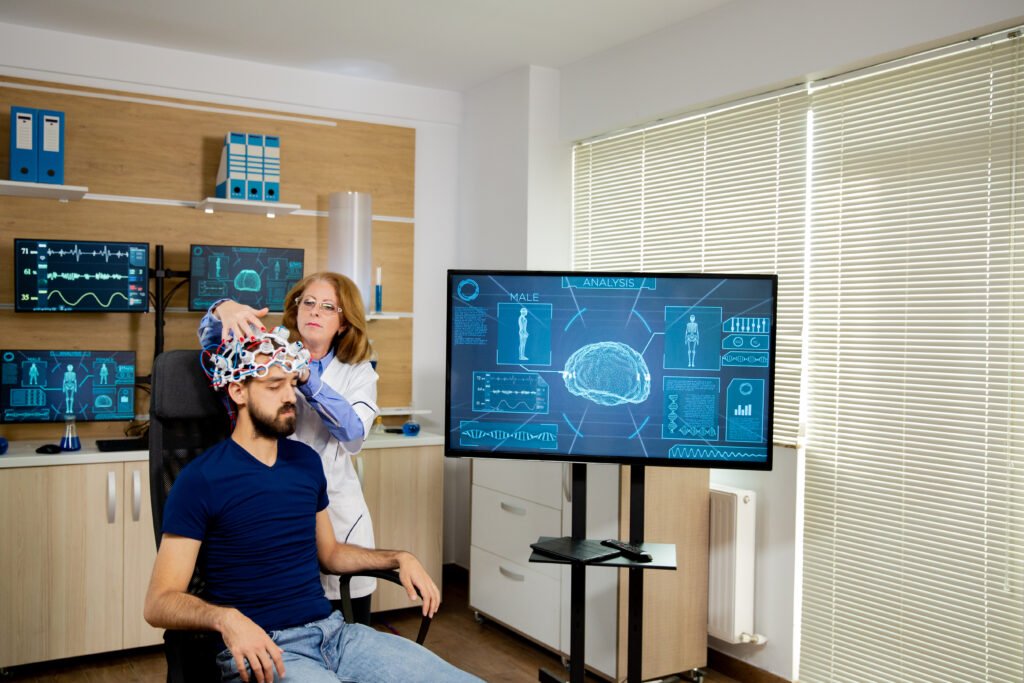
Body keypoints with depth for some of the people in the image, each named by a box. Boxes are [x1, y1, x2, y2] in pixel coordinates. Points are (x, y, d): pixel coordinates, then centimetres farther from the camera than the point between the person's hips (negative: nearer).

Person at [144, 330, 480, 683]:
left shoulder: (306, 461, 11)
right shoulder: (200, 481, -7)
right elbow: (160, 602, -10)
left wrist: (399, 558, 9)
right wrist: (226, 618, -30)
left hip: (333, 630, 6)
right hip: (259, 649, -6)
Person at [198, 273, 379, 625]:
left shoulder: (358, 372, 6)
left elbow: (354, 433, -12)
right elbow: (213, 344, -8)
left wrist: (307, 378, -24)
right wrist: (223, 310, -31)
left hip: (336, 515, 1)